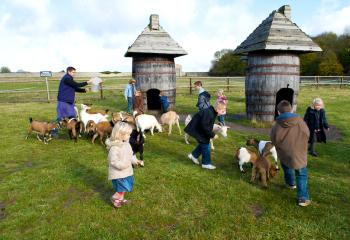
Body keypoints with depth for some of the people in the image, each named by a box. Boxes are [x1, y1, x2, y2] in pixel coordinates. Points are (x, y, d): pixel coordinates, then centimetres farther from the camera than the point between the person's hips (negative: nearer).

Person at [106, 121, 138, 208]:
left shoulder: (126, 144, 2)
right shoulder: (114, 147, -26)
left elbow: (129, 155, 14)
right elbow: (113, 161, -26)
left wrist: (134, 160, 0)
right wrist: (122, 165, -31)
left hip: (127, 171, 9)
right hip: (118, 172, -8)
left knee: (125, 187, 19)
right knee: (123, 187, -4)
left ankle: (121, 198, 41)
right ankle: (115, 198, 21)